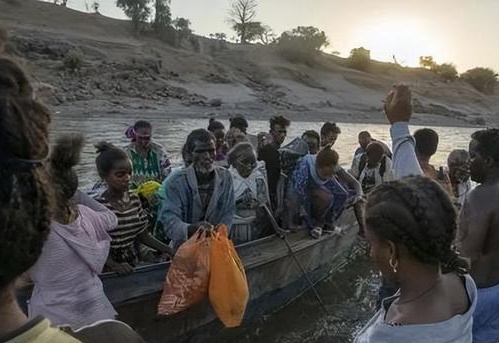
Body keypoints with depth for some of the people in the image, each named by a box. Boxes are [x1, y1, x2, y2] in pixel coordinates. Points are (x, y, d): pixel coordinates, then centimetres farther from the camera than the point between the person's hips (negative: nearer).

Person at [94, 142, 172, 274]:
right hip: (107, 269, -5)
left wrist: (167, 250, -4)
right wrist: (114, 265, -24)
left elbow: (142, 235, 6)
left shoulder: (134, 199, 2)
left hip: (132, 263, 5)